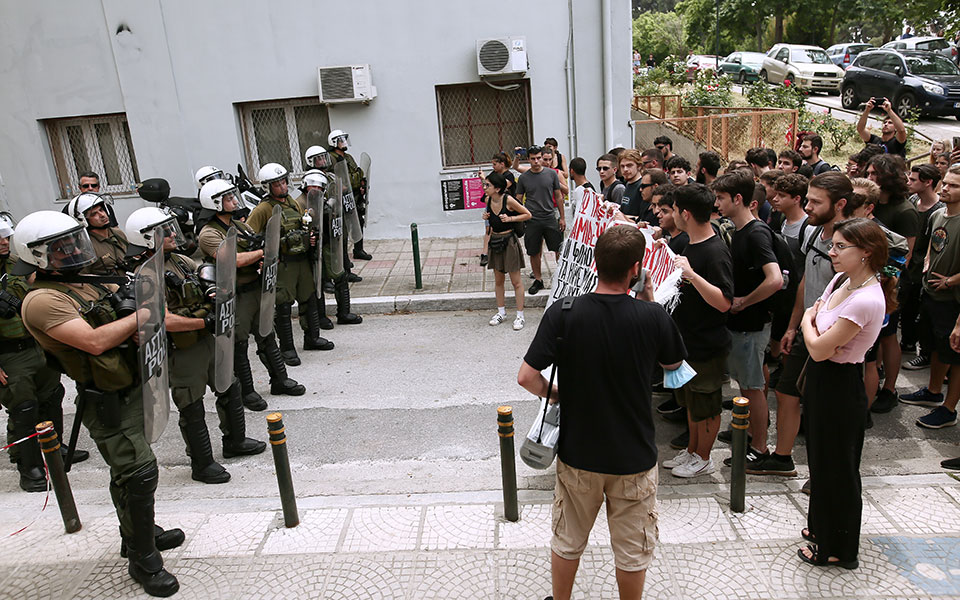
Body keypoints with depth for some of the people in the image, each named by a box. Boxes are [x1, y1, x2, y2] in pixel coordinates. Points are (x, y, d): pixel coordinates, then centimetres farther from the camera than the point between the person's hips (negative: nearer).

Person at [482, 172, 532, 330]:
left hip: (509, 240, -6)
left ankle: (520, 316, 11)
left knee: (516, 281, 2)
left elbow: (528, 215, -9)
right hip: (495, 240, 6)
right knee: (498, 280, 15)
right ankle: (501, 312, 28)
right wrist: (487, 217, -2)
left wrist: (510, 218, -19)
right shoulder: (488, 200, -1)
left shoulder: (508, 200, -18)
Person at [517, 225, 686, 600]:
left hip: (577, 453, 1)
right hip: (634, 457, -1)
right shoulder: (652, 317, -17)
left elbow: (527, 377, -17)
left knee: (567, 541, 23)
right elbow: (674, 364, 3)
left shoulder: (562, 314, -17)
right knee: (632, 551, 20)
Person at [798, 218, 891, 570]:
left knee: (836, 467, 7)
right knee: (821, 458, 23)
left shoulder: (866, 300, -27)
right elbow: (811, 316, 12)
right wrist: (817, 331, -9)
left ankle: (839, 550, 27)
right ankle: (823, 526, 43)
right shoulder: (840, 280, 1)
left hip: (840, 386, -9)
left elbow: (818, 350, -26)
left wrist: (808, 324, -7)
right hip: (821, 381, 9)